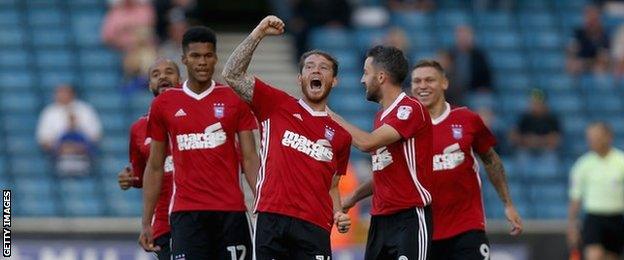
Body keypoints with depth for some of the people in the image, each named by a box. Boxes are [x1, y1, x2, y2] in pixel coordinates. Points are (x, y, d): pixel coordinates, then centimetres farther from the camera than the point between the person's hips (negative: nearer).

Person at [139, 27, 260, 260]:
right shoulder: (164, 104, 8)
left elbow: (249, 159, 5)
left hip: (231, 210, 0)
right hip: (185, 212, 0)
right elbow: (155, 168, 13)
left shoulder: (234, 99, 6)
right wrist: (146, 223, 9)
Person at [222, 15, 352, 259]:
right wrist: (259, 33, -1)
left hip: (314, 227, 1)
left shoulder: (340, 136, 17)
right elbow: (232, 75, 4)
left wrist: (339, 215, 5)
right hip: (272, 220, -1)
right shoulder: (277, 106, 11)